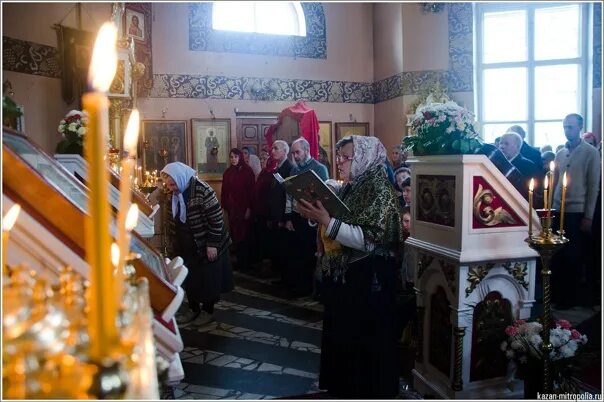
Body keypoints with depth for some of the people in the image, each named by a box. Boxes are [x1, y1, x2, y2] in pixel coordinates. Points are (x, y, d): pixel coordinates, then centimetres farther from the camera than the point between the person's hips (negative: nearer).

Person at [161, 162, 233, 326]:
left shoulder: (202, 191, -23)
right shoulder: (172, 195, -1)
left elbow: (216, 219, -21)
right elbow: (170, 221, 11)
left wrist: (212, 244, -20)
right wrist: (172, 246, 12)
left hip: (206, 246, -6)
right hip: (186, 248, 6)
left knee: (208, 280, 7)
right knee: (189, 280, 15)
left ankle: (208, 312, 24)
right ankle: (193, 309, 32)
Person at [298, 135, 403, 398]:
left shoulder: (379, 190, -14)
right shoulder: (347, 189, 10)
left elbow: (369, 239, -24)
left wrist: (327, 221, -27)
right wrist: (316, 216, -2)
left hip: (367, 280, -8)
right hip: (340, 275, 8)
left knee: (365, 343, 5)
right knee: (340, 338, 18)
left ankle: (369, 391, 23)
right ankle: (342, 388, 35)